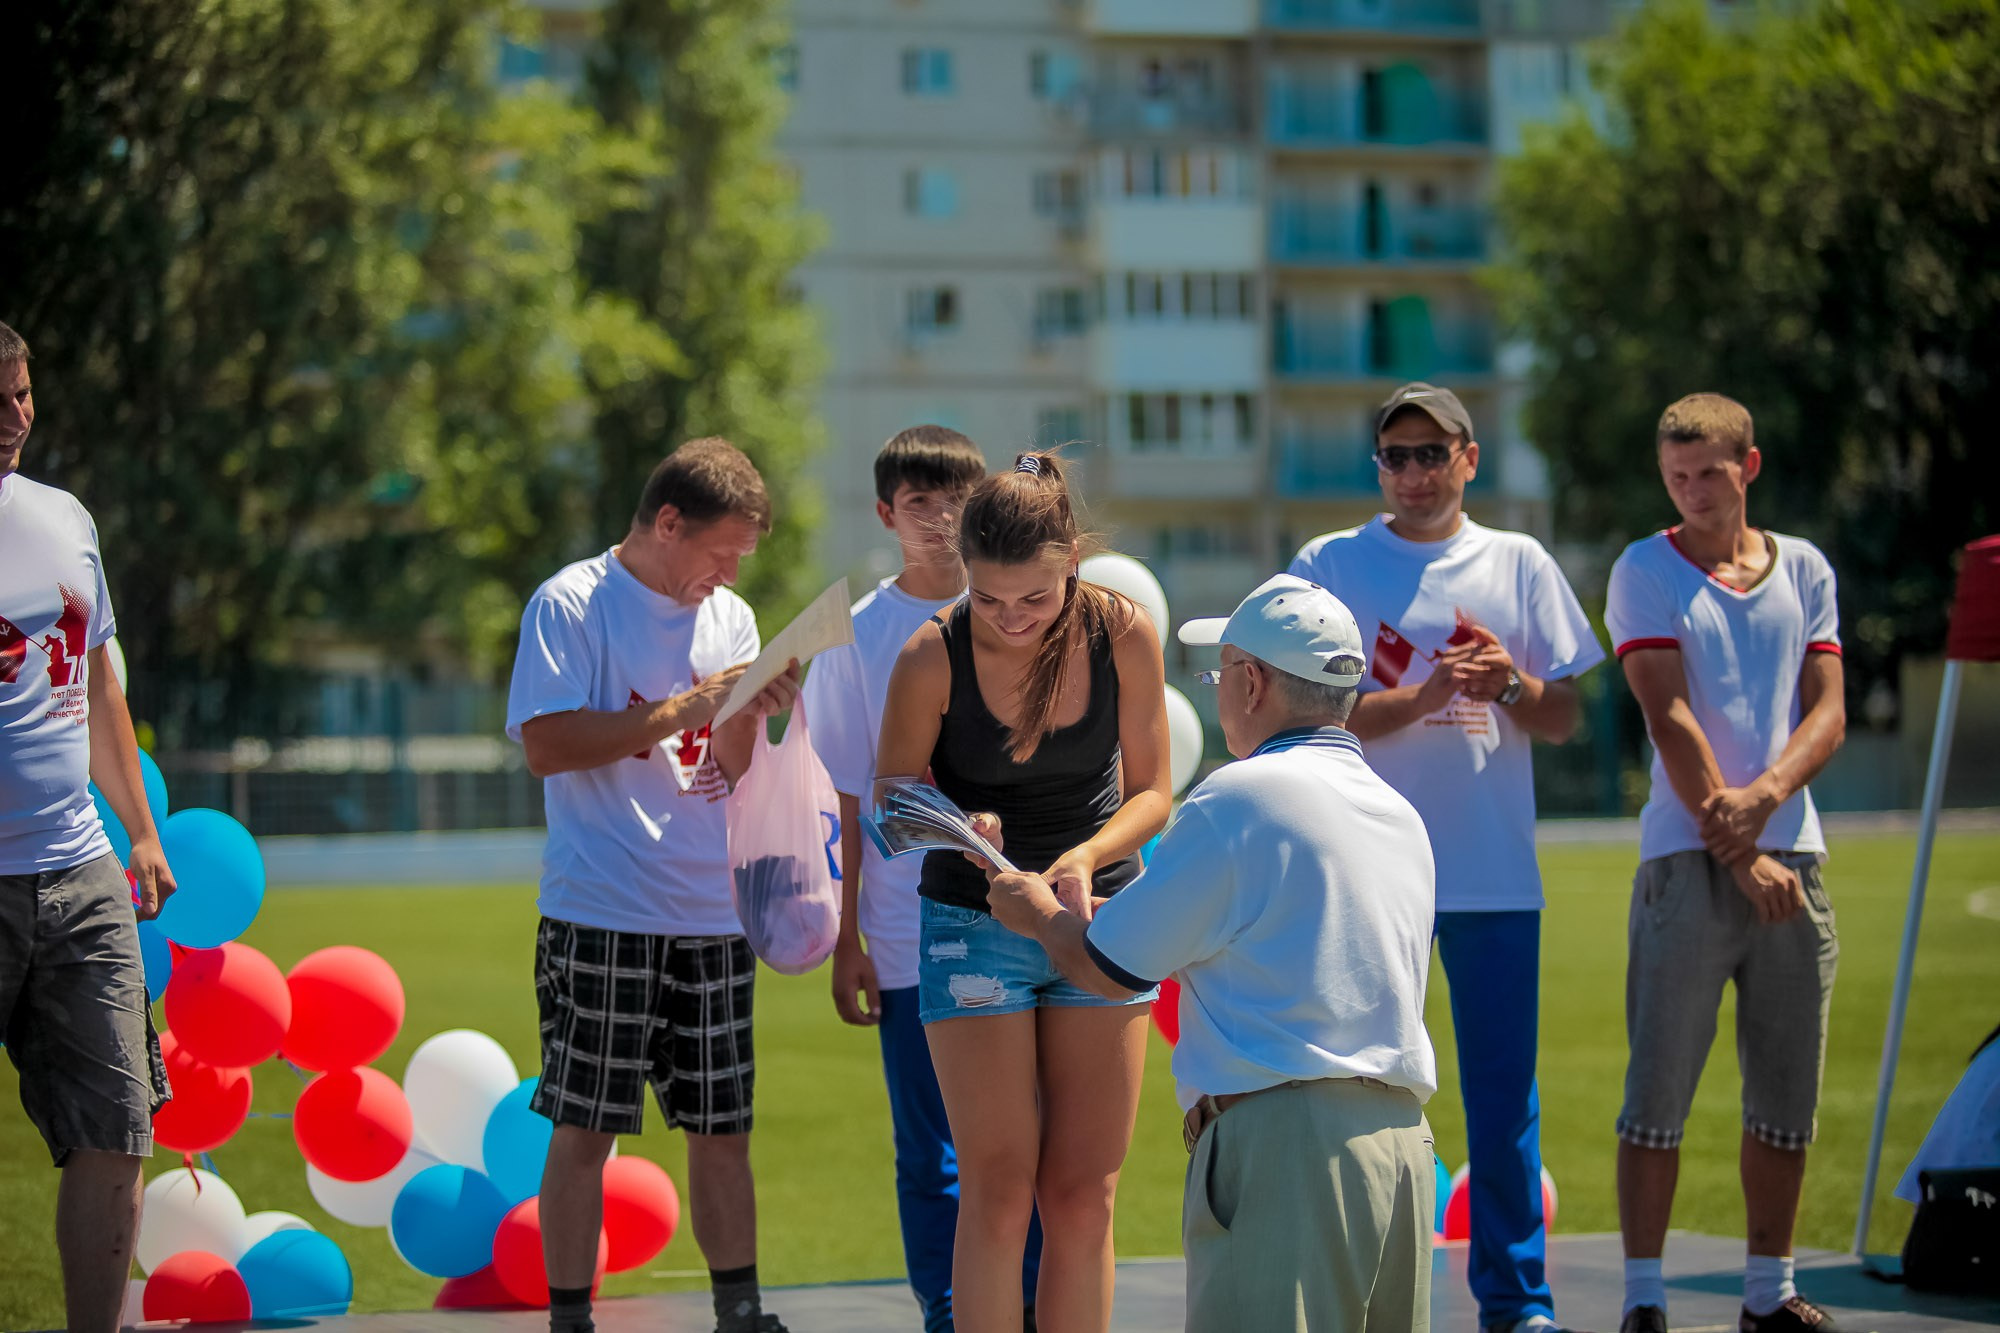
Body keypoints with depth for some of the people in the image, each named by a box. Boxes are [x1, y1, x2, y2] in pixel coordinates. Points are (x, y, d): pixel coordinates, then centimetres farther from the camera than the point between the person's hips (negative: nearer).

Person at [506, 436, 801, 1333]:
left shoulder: (728, 618, 13)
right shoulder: (572, 604, -4)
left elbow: (734, 768, 11)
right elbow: (546, 745, -14)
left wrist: (748, 713, -10)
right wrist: (684, 708, -15)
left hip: (713, 915, 5)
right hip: (600, 916, -5)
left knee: (722, 1128, 8)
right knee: (583, 1130, -2)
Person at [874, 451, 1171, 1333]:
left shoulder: (1124, 634, -11)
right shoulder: (931, 657, -16)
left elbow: (1150, 793, -1)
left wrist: (1084, 859, -20)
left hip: (1100, 916, 2)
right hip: (974, 927, -2)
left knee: (1084, 1195, 2)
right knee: (998, 1193, -6)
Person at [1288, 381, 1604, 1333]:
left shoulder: (1517, 564, 9)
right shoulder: (1329, 565, 3)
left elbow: (1562, 719, 9)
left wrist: (1509, 685, -12)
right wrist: (1423, 697, -18)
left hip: (1495, 870, 1)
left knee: (1504, 1093, 4)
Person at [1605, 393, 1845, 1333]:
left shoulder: (1803, 570, 12)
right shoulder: (1645, 571, 1)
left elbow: (1827, 714, 5)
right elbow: (1670, 719, -7)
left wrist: (1765, 795, -14)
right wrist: (1737, 853, -12)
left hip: (1790, 858, 4)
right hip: (1687, 859, -4)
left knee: (1787, 1095, 7)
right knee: (1659, 1090, -4)